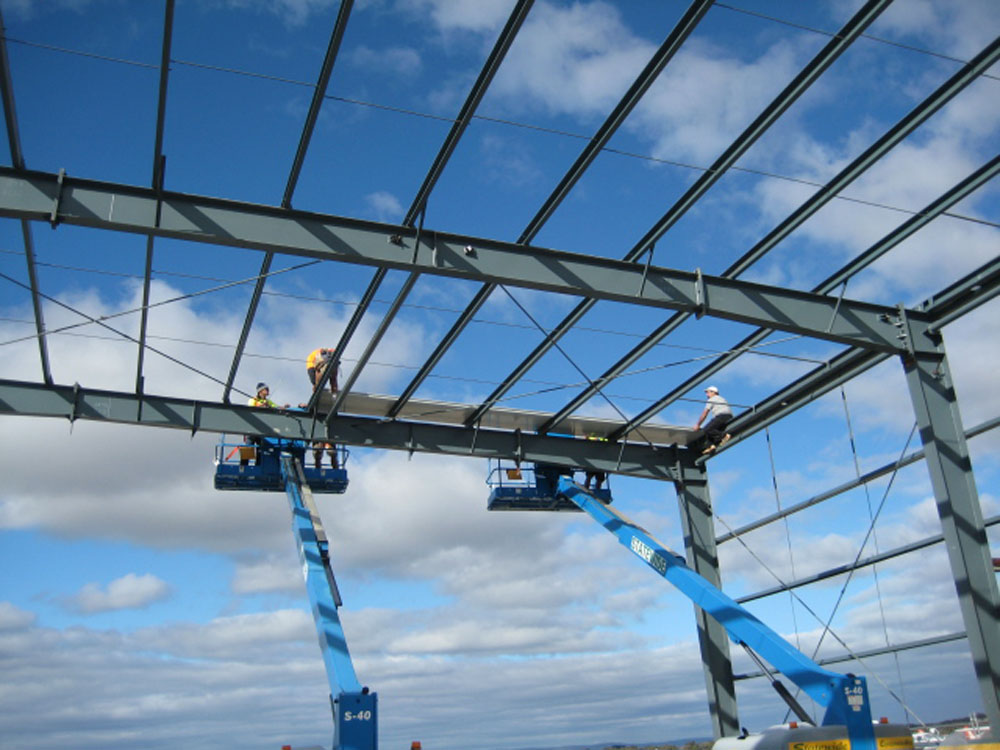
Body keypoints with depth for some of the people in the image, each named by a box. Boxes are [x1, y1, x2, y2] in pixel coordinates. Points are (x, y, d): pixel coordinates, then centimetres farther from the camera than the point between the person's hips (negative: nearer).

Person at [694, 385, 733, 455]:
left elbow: (704, 414, 8)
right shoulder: (722, 399, 34)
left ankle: (724, 435, -23)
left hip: (721, 416, -8)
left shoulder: (711, 400, 10)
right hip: (730, 417, 8)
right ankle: (710, 445, -5)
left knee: (707, 429, -12)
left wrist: (698, 425, 16)